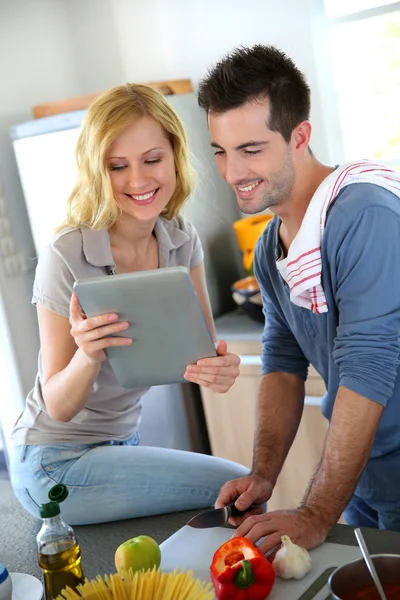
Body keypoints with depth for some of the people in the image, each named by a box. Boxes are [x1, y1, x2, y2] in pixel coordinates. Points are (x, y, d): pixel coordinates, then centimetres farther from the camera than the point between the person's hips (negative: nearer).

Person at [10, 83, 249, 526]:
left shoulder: (181, 241, -5)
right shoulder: (67, 259, -22)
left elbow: (204, 346, -8)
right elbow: (59, 407, -17)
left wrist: (220, 367, -32)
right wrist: (87, 356, -38)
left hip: (121, 443, 6)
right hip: (56, 463, -6)